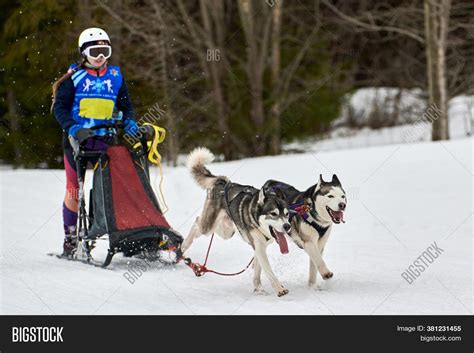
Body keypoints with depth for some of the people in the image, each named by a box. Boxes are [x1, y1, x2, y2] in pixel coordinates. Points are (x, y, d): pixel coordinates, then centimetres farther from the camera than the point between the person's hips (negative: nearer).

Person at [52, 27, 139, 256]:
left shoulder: (115, 76, 9)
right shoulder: (74, 77, -1)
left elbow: (125, 105, 16)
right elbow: (60, 107, -3)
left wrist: (129, 122, -5)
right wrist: (72, 128, -20)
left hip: (105, 140, 2)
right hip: (76, 139, -2)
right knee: (74, 190, 3)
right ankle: (70, 237, 13)